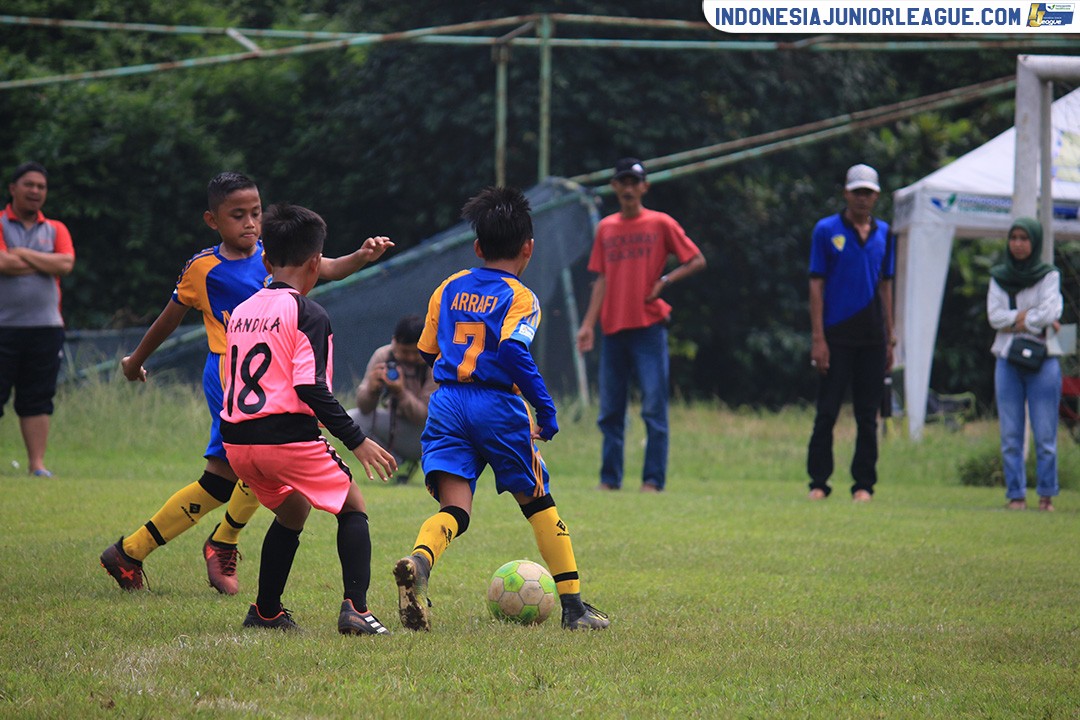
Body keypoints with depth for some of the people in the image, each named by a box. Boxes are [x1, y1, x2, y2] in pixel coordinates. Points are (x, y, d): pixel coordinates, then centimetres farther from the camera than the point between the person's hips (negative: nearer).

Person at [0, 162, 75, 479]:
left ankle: (37, 463, 4)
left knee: (38, 399, 3)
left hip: (45, 326, 3)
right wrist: (46, 264, -5)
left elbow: (66, 264, -4)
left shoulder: (55, 230, 14)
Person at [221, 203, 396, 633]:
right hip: (287, 436, -7)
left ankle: (266, 612, 27)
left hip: (236, 439, 7)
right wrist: (357, 441, -11)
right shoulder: (307, 315, -7)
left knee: (291, 513, 28)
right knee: (353, 508, 8)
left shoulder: (241, 312, 14)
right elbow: (312, 389, -16)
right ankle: (356, 609, -9)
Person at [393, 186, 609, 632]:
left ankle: (418, 562, -40)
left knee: (453, 509, -6)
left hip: (447, 400, 3)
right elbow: (513, 350, -17)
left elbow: (427, 353, 19)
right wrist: (545, 410, -12)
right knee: (538, 504, 14)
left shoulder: (449, 288, 15)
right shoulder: (519, 297, 0)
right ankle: (573, 606, 16)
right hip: (497, 404, -3)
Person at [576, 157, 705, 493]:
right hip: (612, 328, 4)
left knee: (654, 407, -7)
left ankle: (654, 478, -5)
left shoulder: (661, 224, 1)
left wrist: (665, 281, -11)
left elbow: (697, 261, 3)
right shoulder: (605, 228, 12)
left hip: (649, 326, -4)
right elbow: (602, 280, 12)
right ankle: (610, 478, 12)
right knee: (609, 411, 6)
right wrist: (588, 324, 3)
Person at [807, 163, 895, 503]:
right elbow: (816, 285, -2)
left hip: (872, 338, 3)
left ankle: (864, 484, 10)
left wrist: (889, 338, 12)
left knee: (868, 414, 5)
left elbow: (885, 286, 16)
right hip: (837, 335, -3)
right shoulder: (827, 230, 0)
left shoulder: (883, 233, 11)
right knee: (827, 412, -2)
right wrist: (818, 339, -9)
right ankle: (818, 482, 4)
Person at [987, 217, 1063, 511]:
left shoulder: (1048, 276, 3)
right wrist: (1030, 316, -9)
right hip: (1007, 359, 3)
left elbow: (1049, 313, -10)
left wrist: (1016, 322, -7)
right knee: (1010, 435, 0)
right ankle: (1016, 494, 5)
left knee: (1045, 433, -5)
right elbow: (994, 315, -1)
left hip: (1043, 358, -3)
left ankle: (1047, 494, 2)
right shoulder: (999, 277, 11)